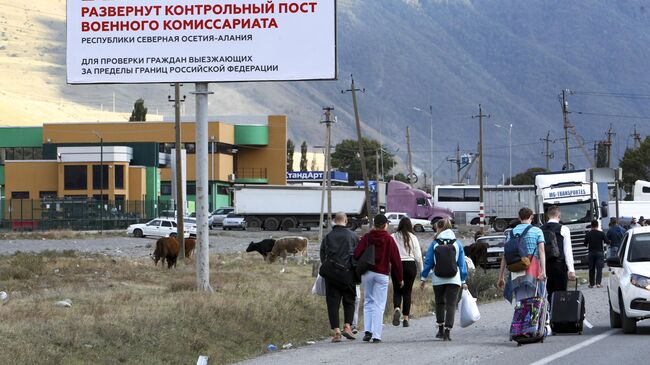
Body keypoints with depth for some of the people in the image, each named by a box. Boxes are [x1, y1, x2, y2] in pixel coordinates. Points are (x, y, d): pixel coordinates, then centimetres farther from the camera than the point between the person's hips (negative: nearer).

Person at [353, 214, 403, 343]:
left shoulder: (367, 237, 1)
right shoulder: (389, 239, -2)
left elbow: (357, 255, -7)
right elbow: (396, 260, -1)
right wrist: (400, 278, 6)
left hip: (367, 273, 2)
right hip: (382, 274, -2)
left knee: (368, 302, 15)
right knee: (379, 305, 1)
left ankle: (368, 330, 0)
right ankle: (376, 336, -3)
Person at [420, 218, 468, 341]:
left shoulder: (434, 243, -1)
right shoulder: (457, 243, 4)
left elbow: (428, 262, 1)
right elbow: (462, 263, 6)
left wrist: (423, 278, 8)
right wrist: (463, 280, 11)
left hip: (438, 279, 0)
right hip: (454, 279, 0)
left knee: (440, 303, 17)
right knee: (451, 305, -2)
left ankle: (441, 329, 22)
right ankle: (447, 331, -13)